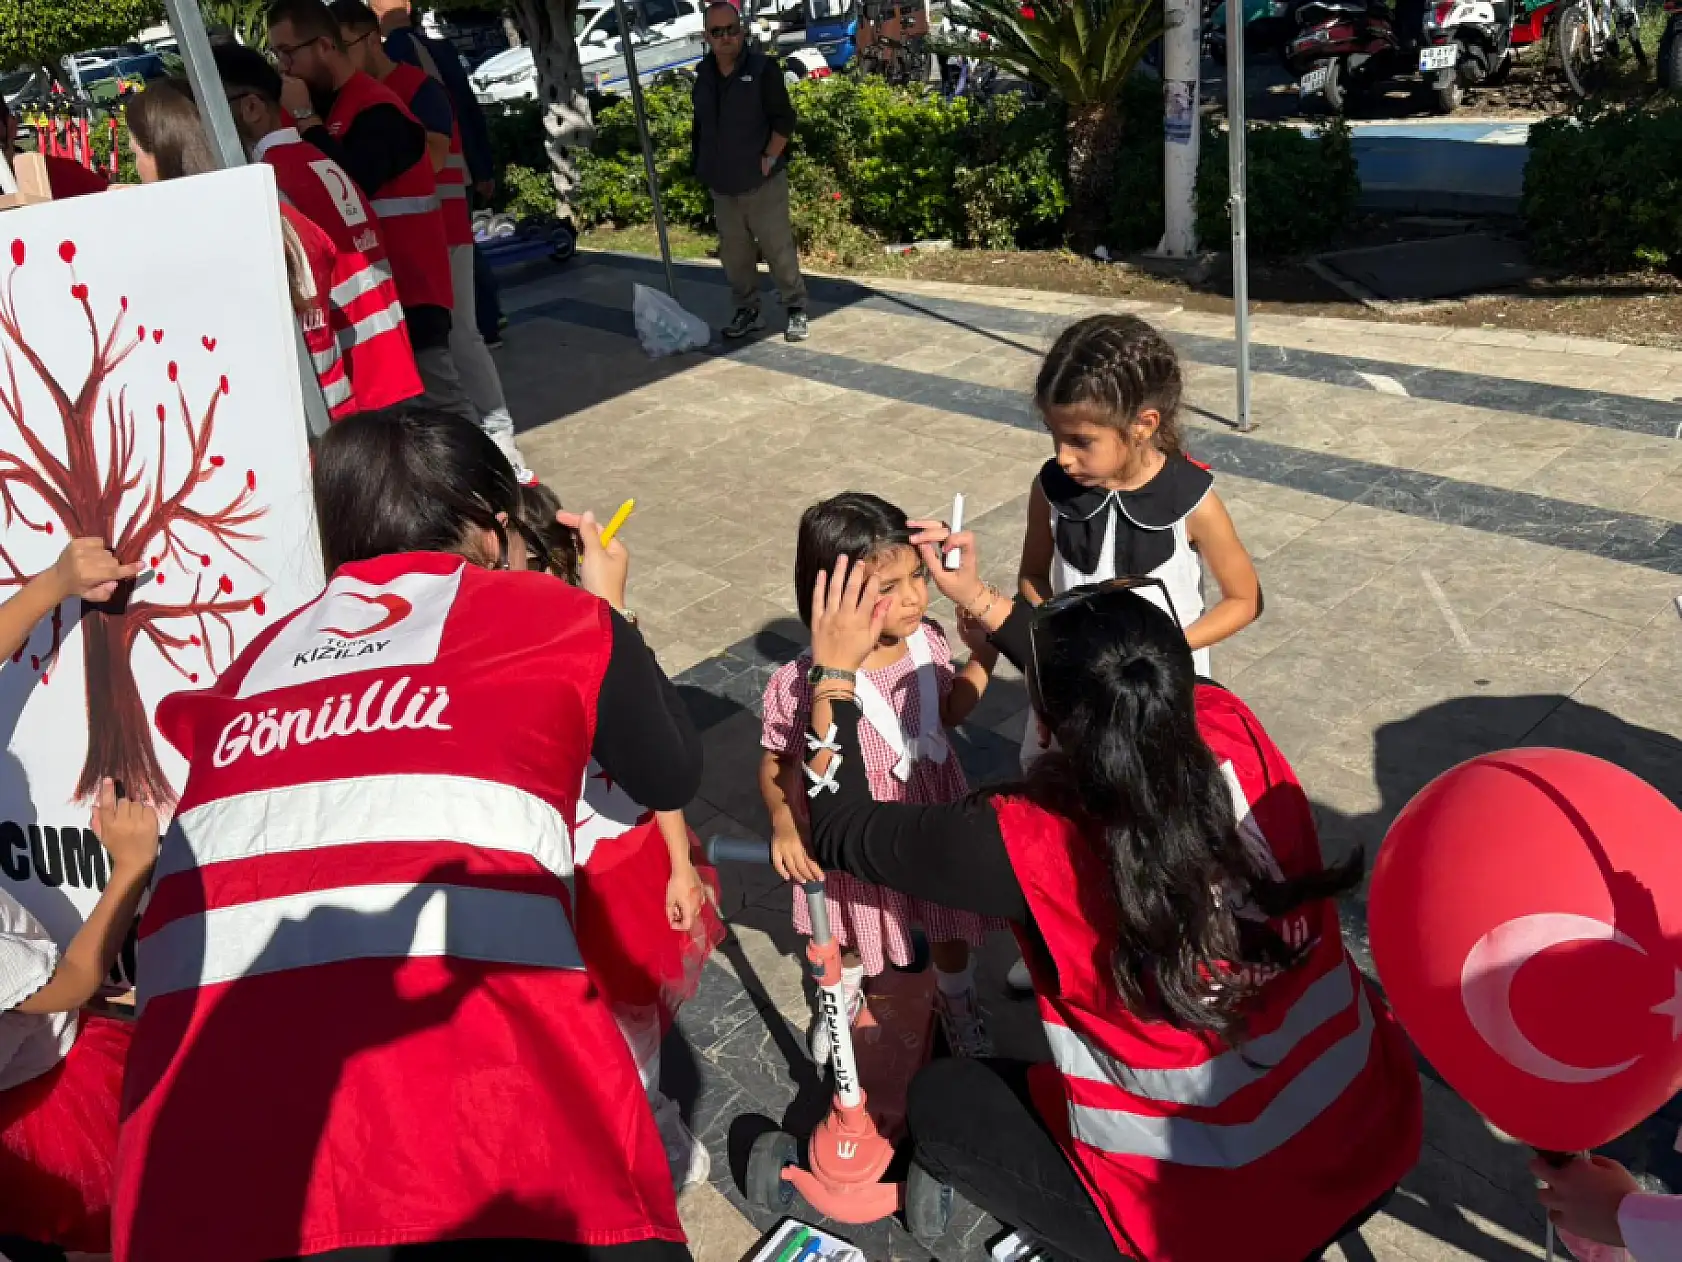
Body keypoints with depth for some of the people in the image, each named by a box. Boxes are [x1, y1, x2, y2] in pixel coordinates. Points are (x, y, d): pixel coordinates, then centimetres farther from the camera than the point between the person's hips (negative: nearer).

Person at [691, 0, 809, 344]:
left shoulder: (763, 68, -8)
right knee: (734, 253, 10)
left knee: (778, 248, -2)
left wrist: (769, 159, -14)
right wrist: (704, 166, 12)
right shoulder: (703, 74, 8)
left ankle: (796, 310, 9)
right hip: (722, 184, 5)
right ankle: (747, 311, 21)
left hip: (762, 182, -5)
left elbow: (784, 120, -9)